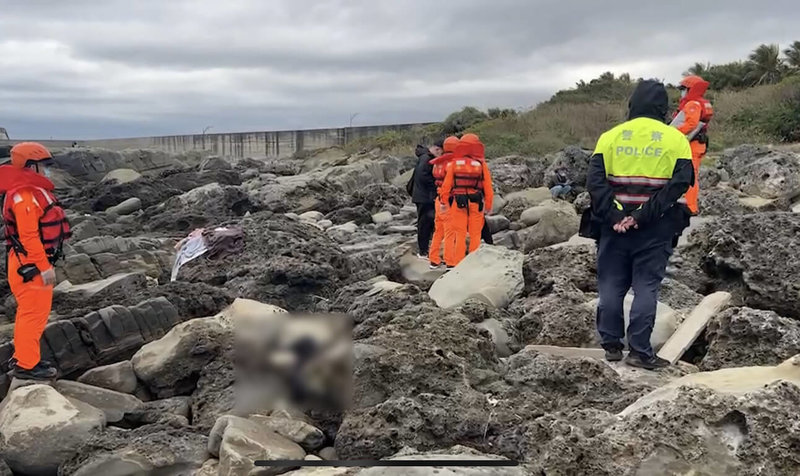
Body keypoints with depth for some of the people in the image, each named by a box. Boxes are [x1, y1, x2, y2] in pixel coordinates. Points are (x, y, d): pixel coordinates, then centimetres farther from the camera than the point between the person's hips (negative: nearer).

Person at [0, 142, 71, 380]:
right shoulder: (24, 196, -20)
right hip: (31, 266, -11)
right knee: (34, 313, -4)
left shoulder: (32, 191, 13)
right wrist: (44, 266, -24)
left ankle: (23, 358, 28)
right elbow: (29, 236, -25)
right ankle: (27, 365, 4)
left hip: (34, 263, 11)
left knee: (29, 312, 18)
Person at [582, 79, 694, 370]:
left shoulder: (611, 137, 3)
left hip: (614, 224, 1)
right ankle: (639, 351, 2)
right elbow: (679, 183, -12)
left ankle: (611, 346, 14)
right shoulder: (675, 139, 1)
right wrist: (644, 216, -16)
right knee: (646, 287, 3)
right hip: (655, 227, -1)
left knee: (611, 285, 10)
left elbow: (595, 181, -8)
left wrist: (614, 216, -13)